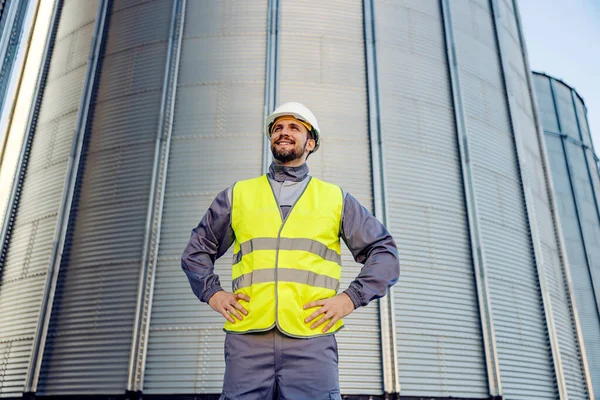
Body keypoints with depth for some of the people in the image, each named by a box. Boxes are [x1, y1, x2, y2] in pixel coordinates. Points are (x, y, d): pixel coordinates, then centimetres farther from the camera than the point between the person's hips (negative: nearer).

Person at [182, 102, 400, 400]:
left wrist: (351, 298, 1)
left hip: (311, 339, 0)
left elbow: (384, 252, 14)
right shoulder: (237, 194, 18)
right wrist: (213, 294, 8)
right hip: (247, 338, 1)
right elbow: (197, 250, 24)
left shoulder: (336, 199, 15)